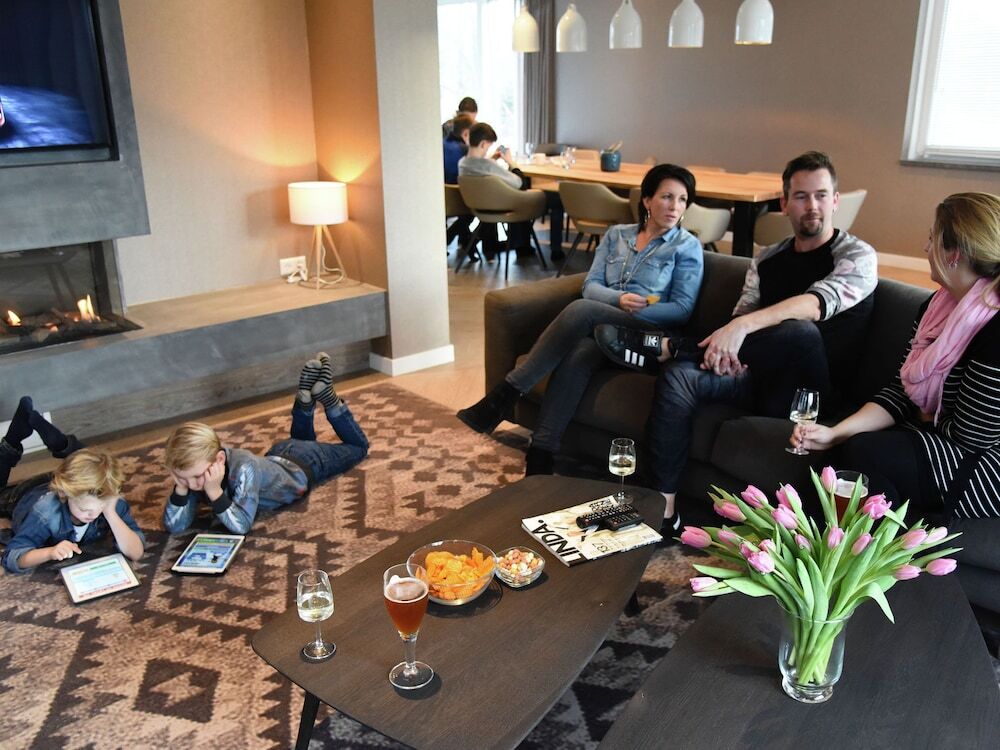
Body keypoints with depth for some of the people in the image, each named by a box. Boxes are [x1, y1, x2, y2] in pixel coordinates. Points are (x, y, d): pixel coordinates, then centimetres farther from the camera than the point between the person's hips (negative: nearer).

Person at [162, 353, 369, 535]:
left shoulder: (243, 467, -48)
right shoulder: (198, 466, -30)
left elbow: (241, 525, -45)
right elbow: (174, 525, -28)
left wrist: (214, 492, -56)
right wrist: (180, 488, -44)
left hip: (304, 465, -5)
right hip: (277, 456, 5)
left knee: (357, 446, 22)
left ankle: (328, 398, 23)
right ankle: (305, 399, 31)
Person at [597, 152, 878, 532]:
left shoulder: (857, 256, -1)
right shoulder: (767, 260, 16)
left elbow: (816, 303, -22)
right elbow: (742, 316, 9)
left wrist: (742, 327, -37)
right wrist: (726, 349, -17)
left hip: (804, 390, -4)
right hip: (760, 377, 4)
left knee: (801, 333, -37)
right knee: (679, 376, -24)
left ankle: (665, 346, -23)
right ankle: (663, 509, -22)